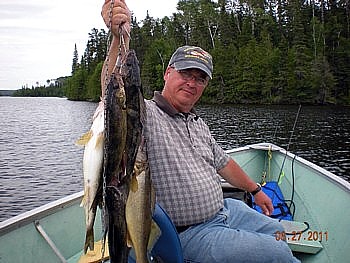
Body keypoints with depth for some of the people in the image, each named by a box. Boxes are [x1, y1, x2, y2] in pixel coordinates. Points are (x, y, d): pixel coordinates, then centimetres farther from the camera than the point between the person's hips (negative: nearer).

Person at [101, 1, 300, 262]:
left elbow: (222, 162, 23)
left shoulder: (197, 123, 13)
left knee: (276, 230, 20)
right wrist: (121, 37, -51)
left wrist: (255, 190, 30)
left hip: (223, 210, 9)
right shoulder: (146, 114, -16)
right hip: (189, 235, -9)